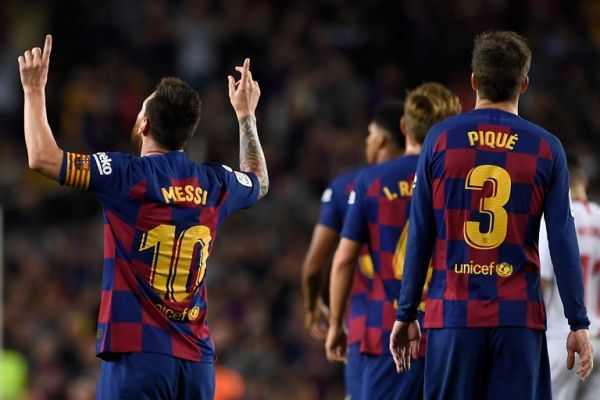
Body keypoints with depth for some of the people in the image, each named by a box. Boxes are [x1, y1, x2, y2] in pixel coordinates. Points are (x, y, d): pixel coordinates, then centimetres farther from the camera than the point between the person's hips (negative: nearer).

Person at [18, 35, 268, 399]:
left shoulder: (128, 175, -8)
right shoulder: (216, 183, 9)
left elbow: (42, 157, -11)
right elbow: (259, 181, 34)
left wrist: (34, 91, 3)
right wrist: (247, 115, 44)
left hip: (137, 352, -5)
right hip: (197, 358, 5)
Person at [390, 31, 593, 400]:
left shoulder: (441, 139, 3)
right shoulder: (546, 149, 1)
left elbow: (420, 235, 4)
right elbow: (563, 242, -2)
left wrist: (406, 314, 10)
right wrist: (579, 323, 2)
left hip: (453, 314, 1)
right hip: (519, 316, -1)